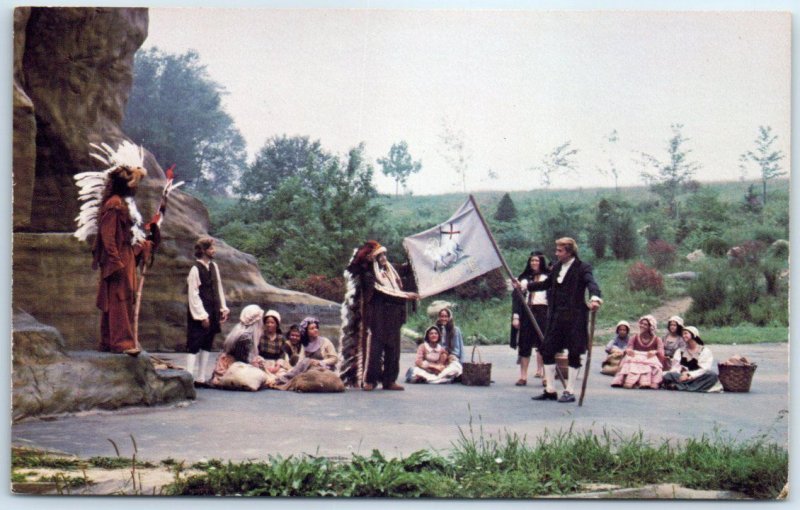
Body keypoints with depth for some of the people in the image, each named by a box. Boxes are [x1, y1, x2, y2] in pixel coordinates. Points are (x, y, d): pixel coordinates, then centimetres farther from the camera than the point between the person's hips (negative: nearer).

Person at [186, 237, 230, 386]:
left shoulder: (213, 266, 8)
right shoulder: (195, 269, -14)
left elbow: (219, 288, 15)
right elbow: (193, 295, -15)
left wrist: (224, 308, 10)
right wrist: (202, 316, -16)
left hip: (212, 312, 8)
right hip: (199, 314, -8)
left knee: (207, 346, 11)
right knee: (194, 346, -5)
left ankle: (200, 378, 18)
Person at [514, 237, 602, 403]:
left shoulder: (582, 268, -10)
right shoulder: (557, 267, 12)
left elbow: (591, 283, -27)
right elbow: (546, 284, 26)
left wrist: (595, 298, -47)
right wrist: (523, 286, 26)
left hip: (574, 318, -7)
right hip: (556, 317, 7)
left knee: (574, 354, 1)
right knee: (547, 351, 7)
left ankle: (570, 392, 10)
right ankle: (550, 390, 16)